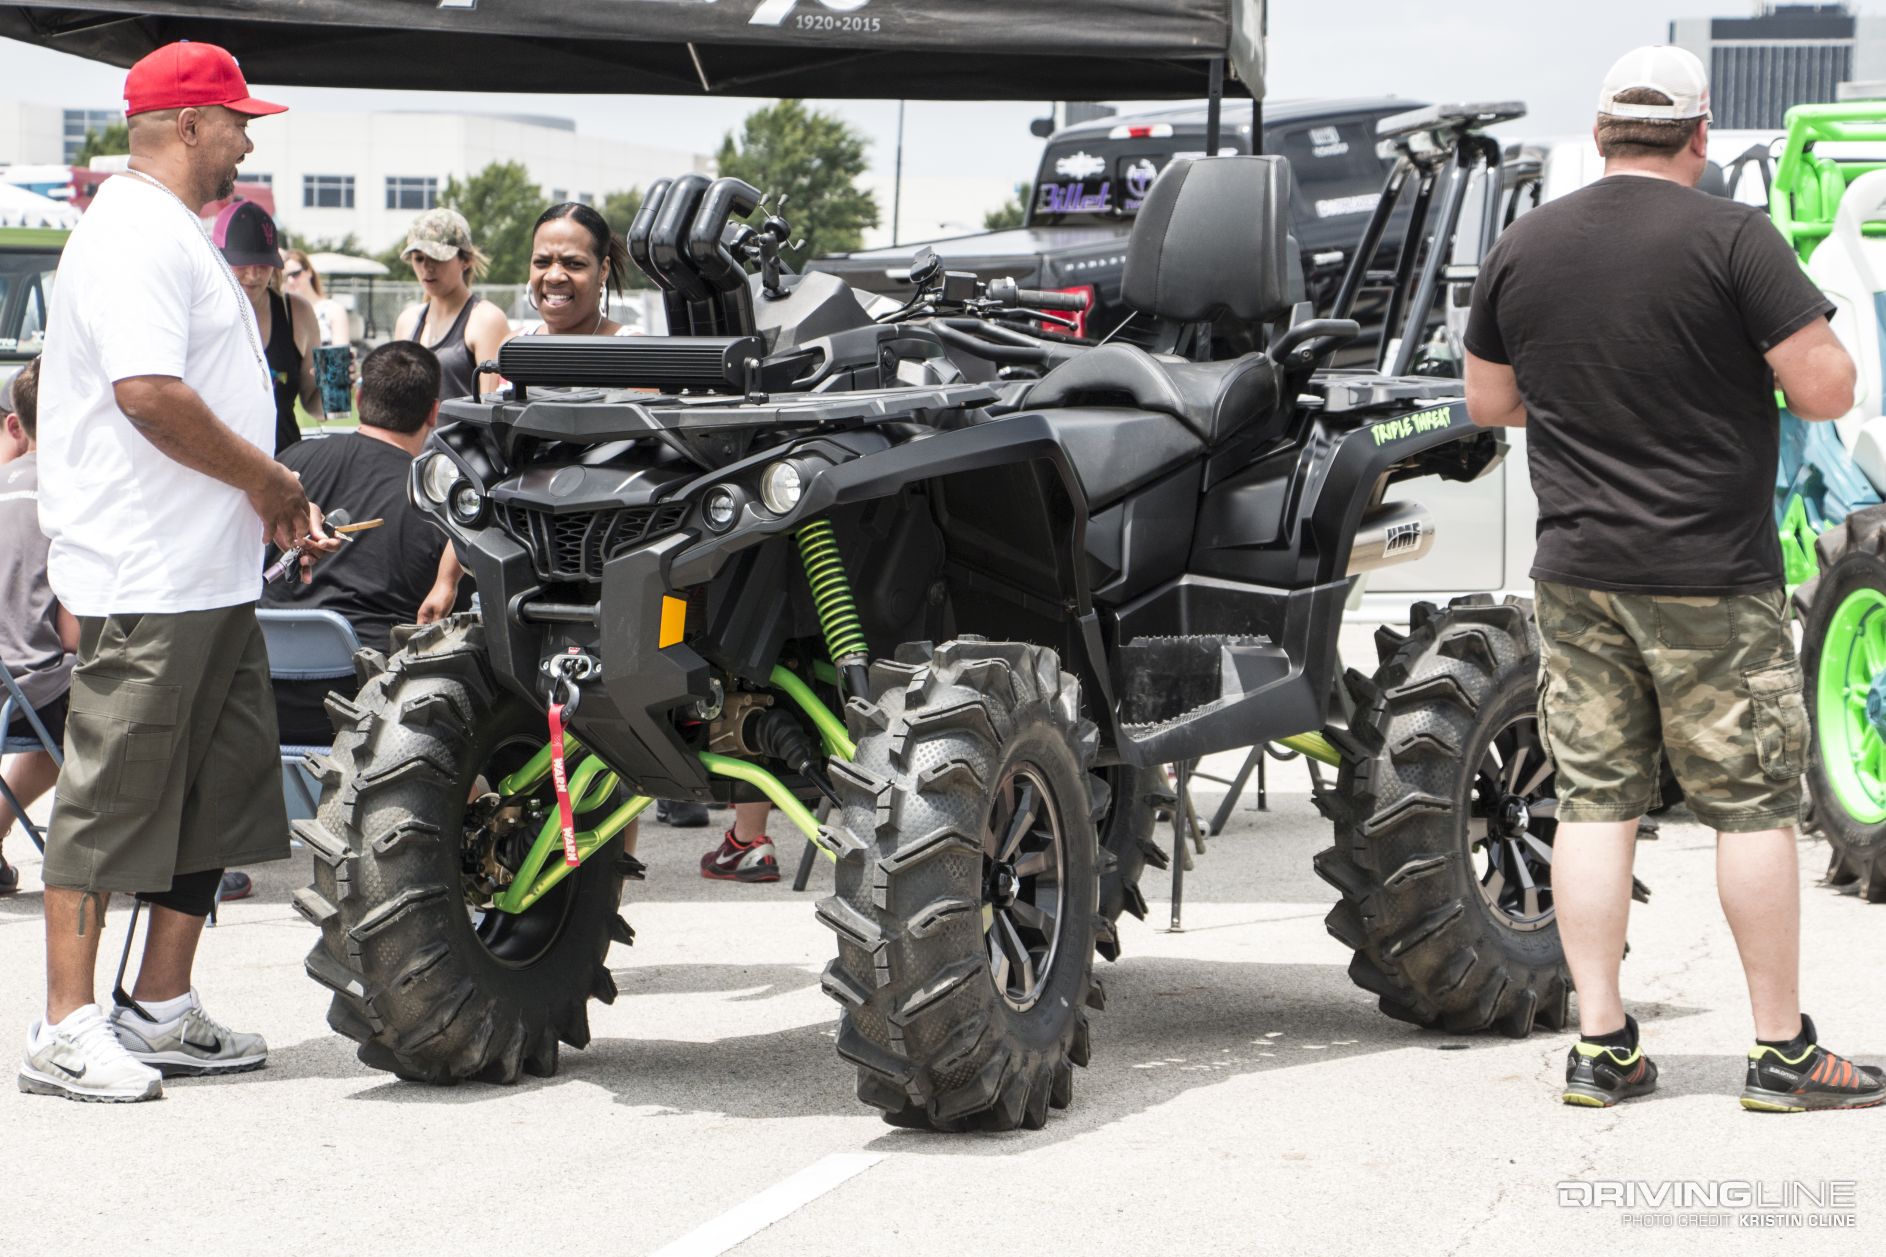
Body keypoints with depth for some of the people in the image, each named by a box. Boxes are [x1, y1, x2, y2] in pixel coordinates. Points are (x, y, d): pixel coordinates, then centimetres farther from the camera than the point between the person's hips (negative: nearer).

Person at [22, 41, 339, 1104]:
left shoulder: (176, 234, 21)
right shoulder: (135, 236, -13)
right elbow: (150, 395, -24)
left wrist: (275, 502, 14)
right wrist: (268, 480, -13)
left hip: (213, 575, 11)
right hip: (146, 579, -11)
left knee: (219, 791, 12)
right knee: (114, 798, -7)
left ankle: (163, 1013, 19)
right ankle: (67, 1031, -2)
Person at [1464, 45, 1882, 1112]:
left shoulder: (1522, 249, 4)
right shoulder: (1731, 238, -12)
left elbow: (1489, 403, 15)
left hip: (1578, 574, 4)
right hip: (1711, 580, -4)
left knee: (1595, 802, 8)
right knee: (1755, 807, 4)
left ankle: (1601, 1045, 8)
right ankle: (1782, 1052, 8)